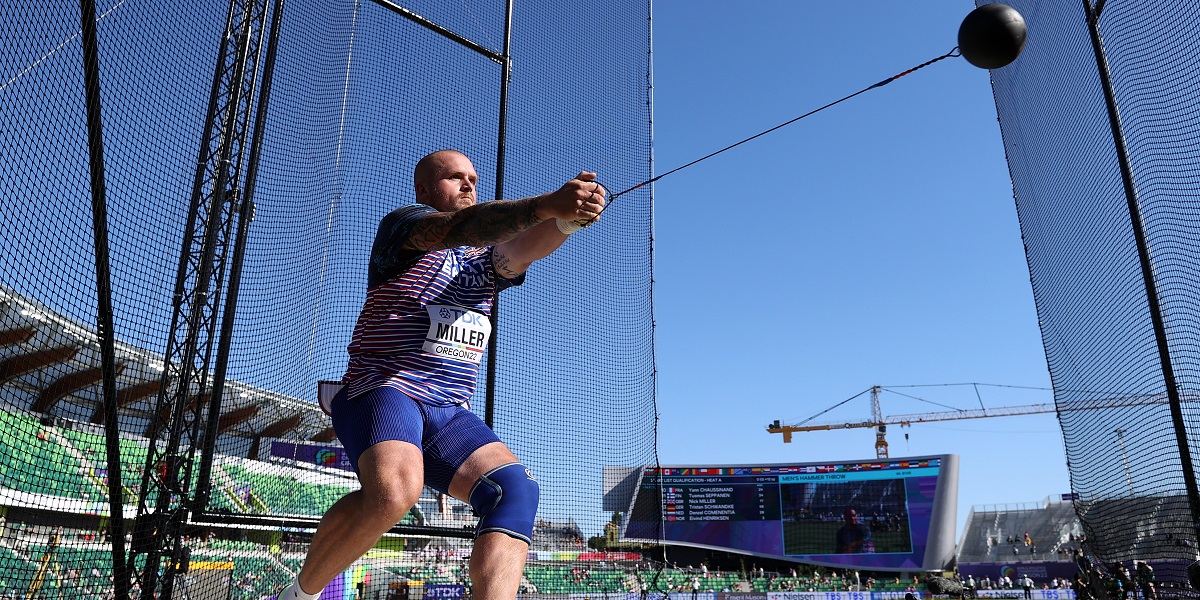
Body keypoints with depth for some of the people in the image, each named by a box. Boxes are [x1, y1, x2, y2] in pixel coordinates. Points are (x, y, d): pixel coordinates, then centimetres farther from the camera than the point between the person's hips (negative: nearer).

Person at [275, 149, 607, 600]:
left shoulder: (487, 256, 21)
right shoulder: (402, 224, 4)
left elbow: (522, 248, -4)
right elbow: (460, 226, -19)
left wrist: (568, 219, -27)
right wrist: (546, 204, -34)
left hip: (450, 415, 6)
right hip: (382, 391, -5)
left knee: (516, 488, -19)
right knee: (394, 489, -33)